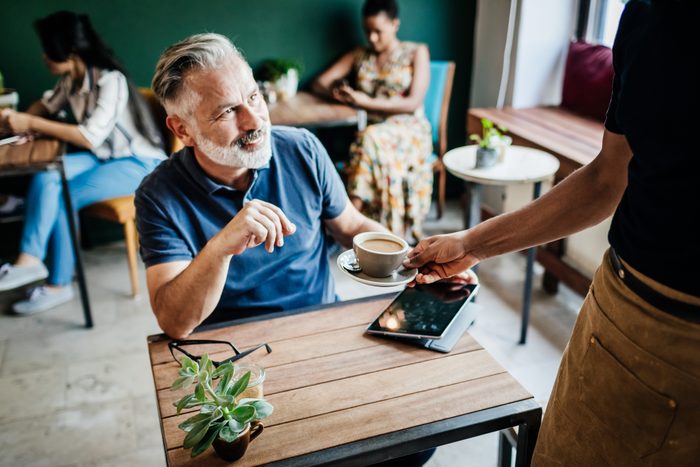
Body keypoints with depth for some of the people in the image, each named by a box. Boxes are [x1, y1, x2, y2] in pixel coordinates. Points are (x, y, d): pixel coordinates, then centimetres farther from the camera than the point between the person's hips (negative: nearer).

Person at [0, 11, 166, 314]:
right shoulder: (71, 79, 2)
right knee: (45, 177, -22)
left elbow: (90, 138, -28)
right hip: (104, 156, 7)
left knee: (61, 197, -21)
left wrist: (32, 124, -25)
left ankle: (59, 284, -6)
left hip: (138, 163, -7)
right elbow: (48, 105, 21)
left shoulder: (110, 81, -23)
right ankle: (30, 260, -23)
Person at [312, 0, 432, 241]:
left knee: (373, 141, -36)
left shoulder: (416, 53, 6)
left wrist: (366, 101, -14)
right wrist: (338, 93, -11)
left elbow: (413, 103, -7)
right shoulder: (359, 55, 17)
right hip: (369, 131, 3)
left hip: (408, 130, -3)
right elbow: (319, 83, 13)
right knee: (368, 144, -34)